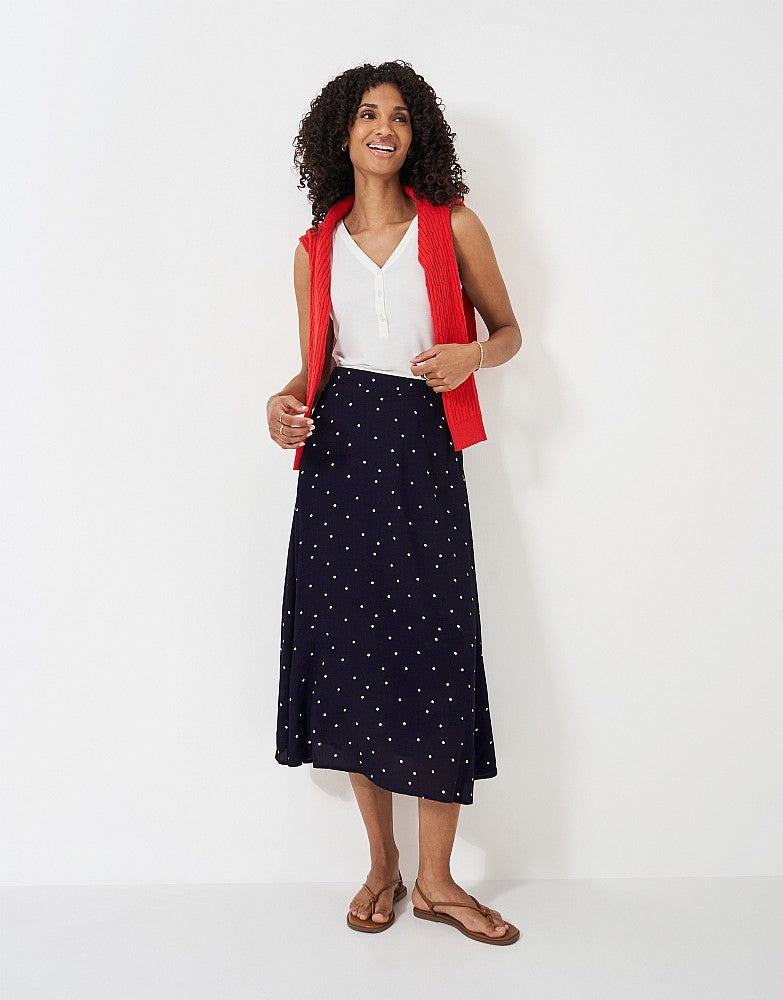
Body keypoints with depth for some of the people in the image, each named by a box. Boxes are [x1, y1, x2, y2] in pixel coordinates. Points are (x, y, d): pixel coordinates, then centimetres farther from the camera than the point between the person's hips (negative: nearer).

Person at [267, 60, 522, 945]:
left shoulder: (453, 225, 6)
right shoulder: (316, 247, 11)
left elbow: (508, 330, 13)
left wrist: (471, 354, -9)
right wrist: (288, 401, -6)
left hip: (421, 446, -2)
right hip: (338, 446, 2)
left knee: (433, 655, -4)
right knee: (348, 646, 2)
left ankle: (436, 879, 11)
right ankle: (382, 864, 19)